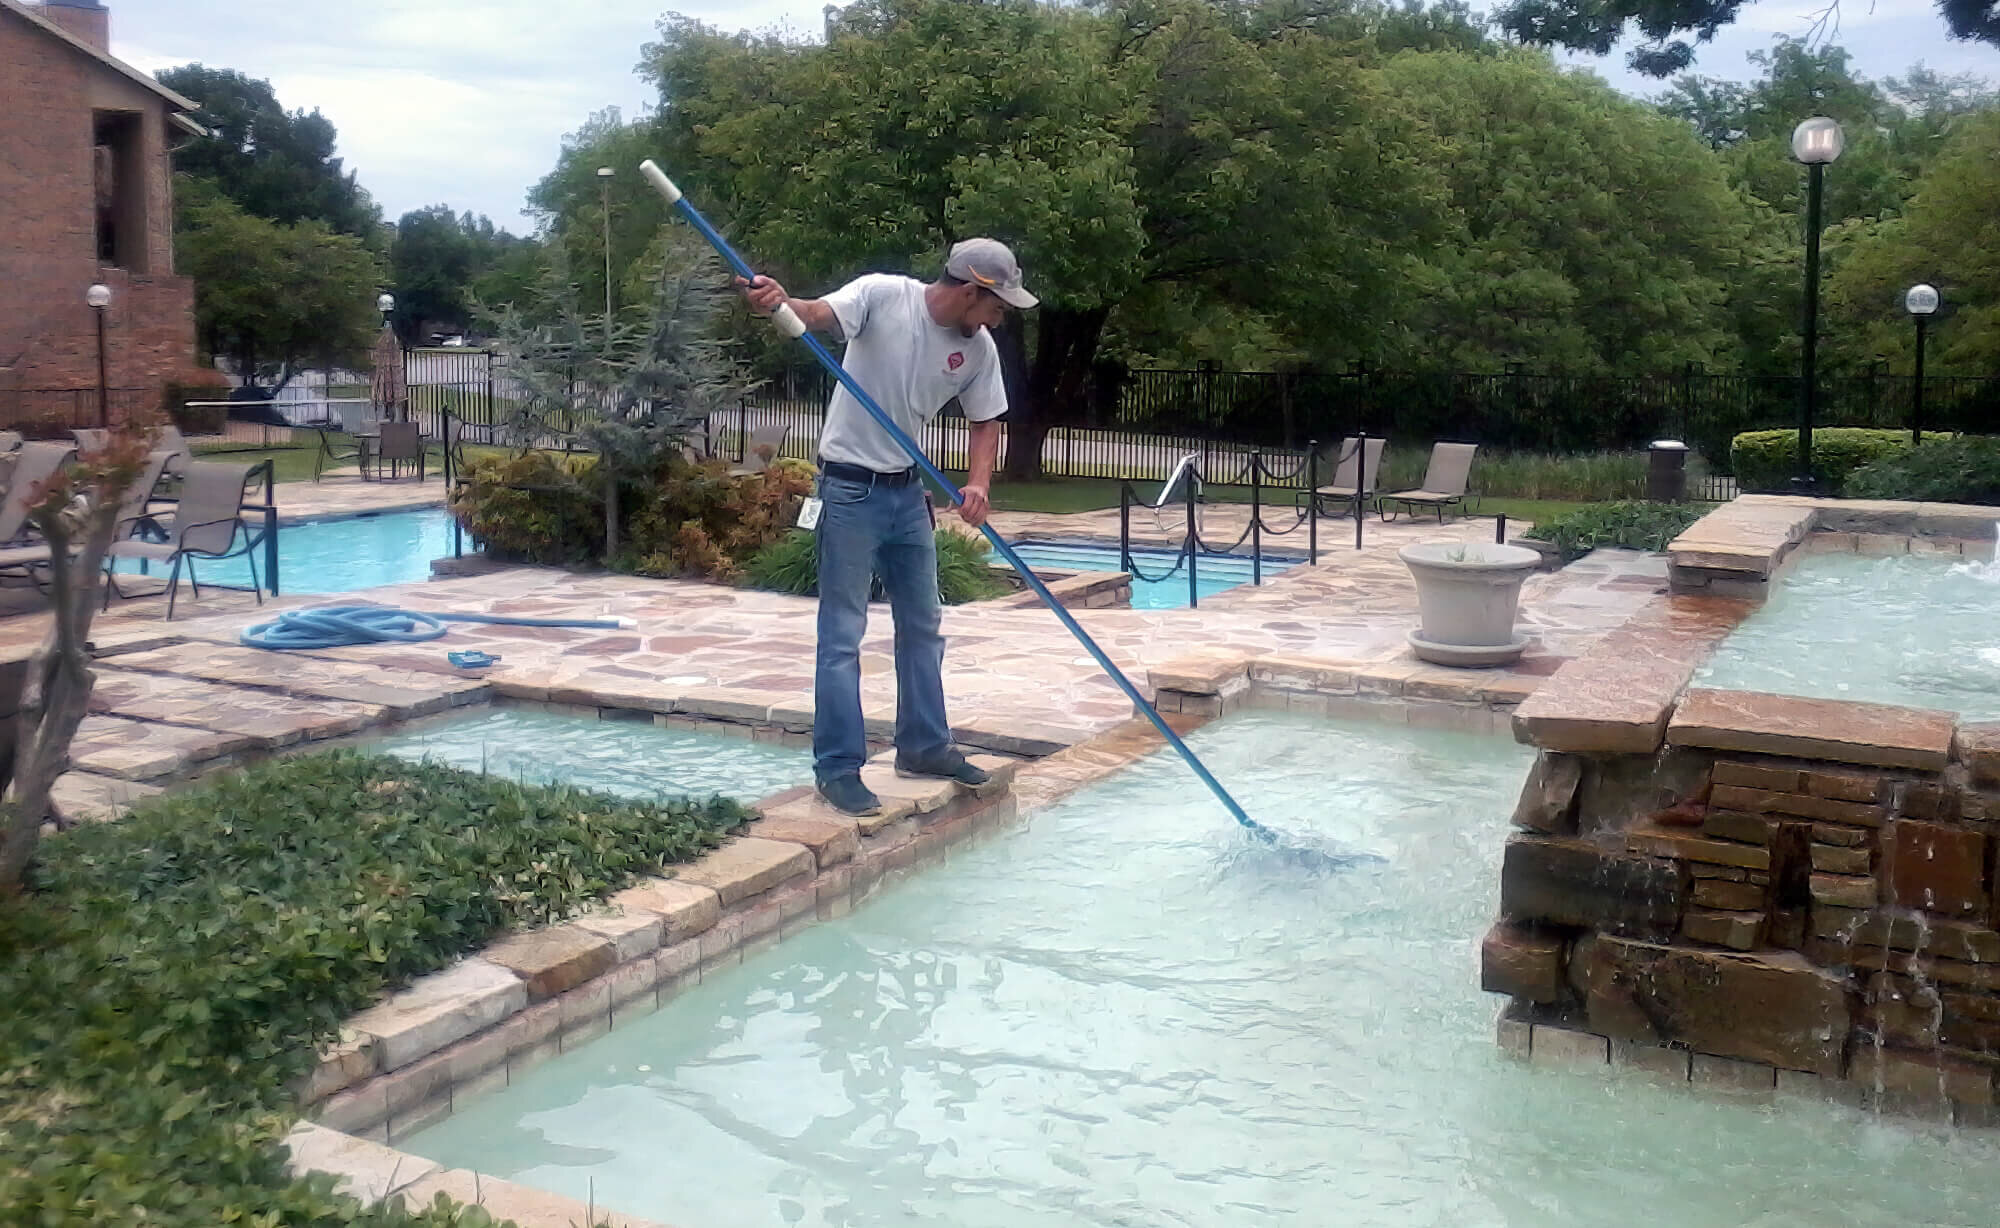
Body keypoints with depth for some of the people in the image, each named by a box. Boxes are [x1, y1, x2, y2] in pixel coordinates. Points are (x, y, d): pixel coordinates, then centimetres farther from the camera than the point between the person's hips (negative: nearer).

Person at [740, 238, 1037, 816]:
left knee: (922, 626, 16)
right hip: (852, 489, -7)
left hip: (909, 491, 7)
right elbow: (821, 314, -32)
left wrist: (978, 484, -9)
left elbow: (985, 421, 9)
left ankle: (924, 746, 30)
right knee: (842, 634, -3)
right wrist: (780, 302, -55)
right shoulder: (882, 294, -16)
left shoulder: (979, 348, -1)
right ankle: (837, 767, 5)